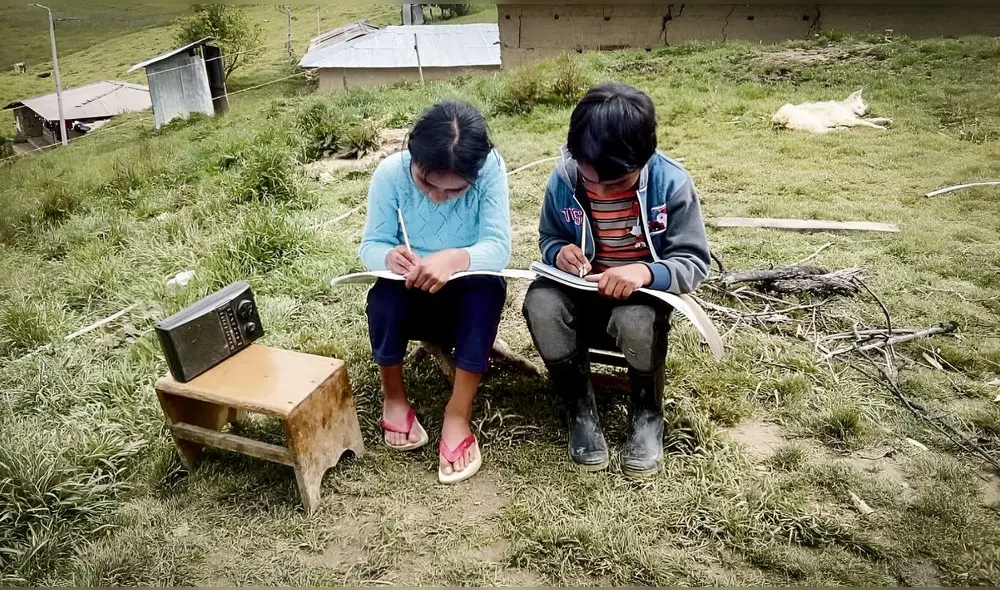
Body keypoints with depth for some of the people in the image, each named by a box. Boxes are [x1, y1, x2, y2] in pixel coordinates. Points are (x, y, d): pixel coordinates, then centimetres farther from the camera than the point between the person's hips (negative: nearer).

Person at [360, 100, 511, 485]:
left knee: (488, 287, -34)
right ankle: (394, 397, -5)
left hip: (469, 297, 0)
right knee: (385, 291, -32)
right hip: (412, 299, 1)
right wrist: (390, 257, -39)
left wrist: (456, 258, -51)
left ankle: (458, 413, -22)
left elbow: (498, 248, -29)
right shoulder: (390, 172, -19)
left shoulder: (490, 169, -22)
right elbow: (371, 246, -15)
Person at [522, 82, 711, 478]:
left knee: (635, 321, -38)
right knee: (540, 303, -30)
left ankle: (646, 414, -5)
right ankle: (580, 409, -8)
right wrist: (559, 253, -20)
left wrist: (647, 272, -37)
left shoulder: (671, 184, -18)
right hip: (583, 292, 3)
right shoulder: (563, 181, -11)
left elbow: (694, 263, -16)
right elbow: (548, 239, 6)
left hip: (645, 294, -2)